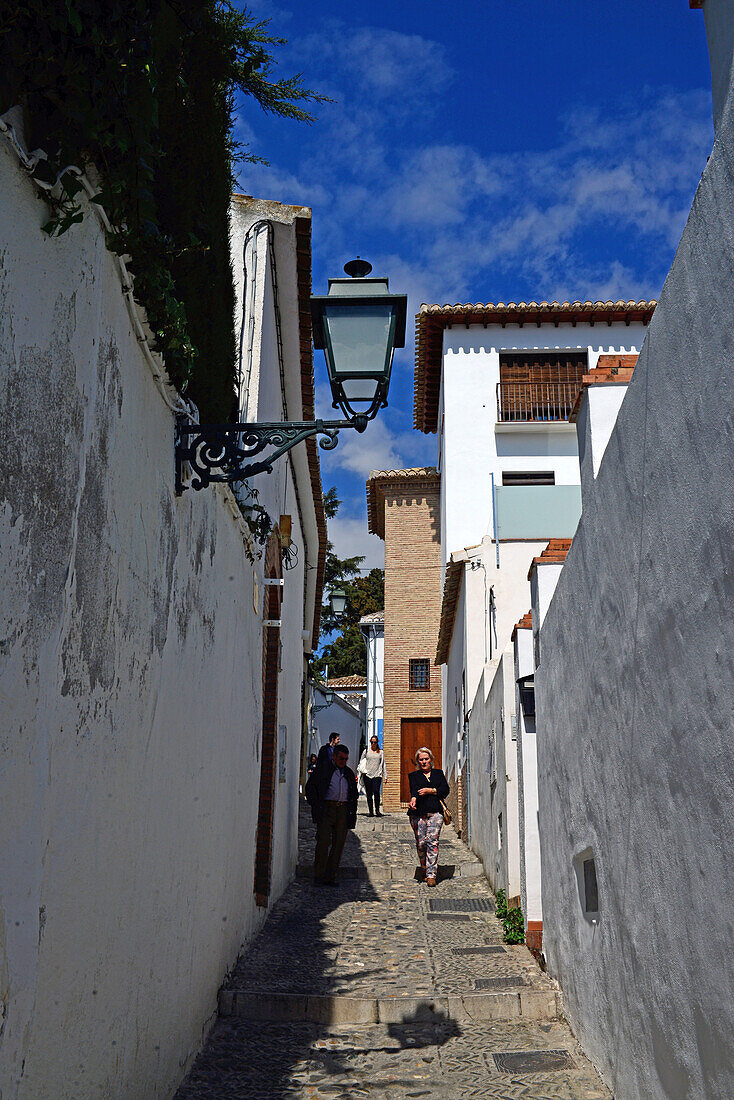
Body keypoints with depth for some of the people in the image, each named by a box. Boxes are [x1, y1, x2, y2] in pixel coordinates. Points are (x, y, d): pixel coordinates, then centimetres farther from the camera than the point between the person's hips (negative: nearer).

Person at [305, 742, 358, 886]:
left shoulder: (349, 773, 19)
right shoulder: (323, 768, 5)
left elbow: (354, 795, 24)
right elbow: (310, 787, 3)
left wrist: (352, 813, 12)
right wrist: (315, 806, -7)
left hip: (343, 811, 4)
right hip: (326, 808, -4)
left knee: (338, 844, 2)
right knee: (323, 842, -11)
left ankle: (331, 876, 9)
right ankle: (319, 876, -3)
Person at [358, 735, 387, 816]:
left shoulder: (381, 752, 11)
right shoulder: (366, 751, 11)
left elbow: (383, 764, 14)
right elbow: (361, 762, 19)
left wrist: (385, 775, 11)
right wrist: (362, 771, 5)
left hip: (377, 775, -1)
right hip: (367, 775, 1)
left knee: (376, 791, -17)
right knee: (369, 794, 0)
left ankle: (377, 810, -6)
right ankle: (370, 811, 7)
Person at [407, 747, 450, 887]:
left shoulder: (438, 773, 19)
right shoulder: (414, 775, 14)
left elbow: (445, 790, 6)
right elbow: (414, 789, -7)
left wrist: (430, 790, -7)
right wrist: (413, 800, -28)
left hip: (435, 812, 0)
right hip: (418, 813, 0)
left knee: (432, 842, -10)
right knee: (421, 843, -3)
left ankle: (431, 875, -11)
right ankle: (425, 871, 15)